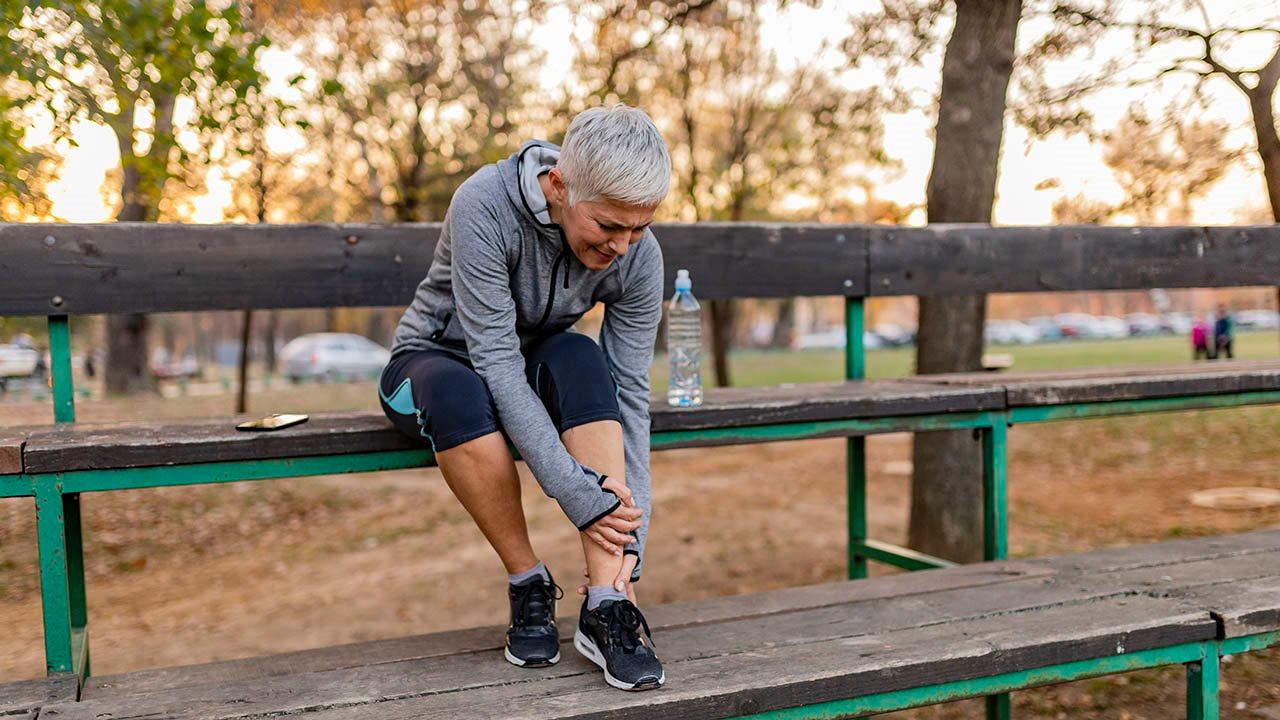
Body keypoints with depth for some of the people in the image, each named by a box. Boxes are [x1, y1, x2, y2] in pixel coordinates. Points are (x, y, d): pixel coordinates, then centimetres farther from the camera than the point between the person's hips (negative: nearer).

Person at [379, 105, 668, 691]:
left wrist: (631, 529, -24)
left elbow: (628, 394, -16)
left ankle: (607, 606, -33)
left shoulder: (638, 256, -17)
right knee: (458, 390, -39)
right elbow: (495, 361, -34)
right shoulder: (485, 207, -30)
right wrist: (577, 491, -38)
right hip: (433, 363, -3)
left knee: (578, 357, -33)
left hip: (534, 369, 3)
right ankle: (530, 588, -20)